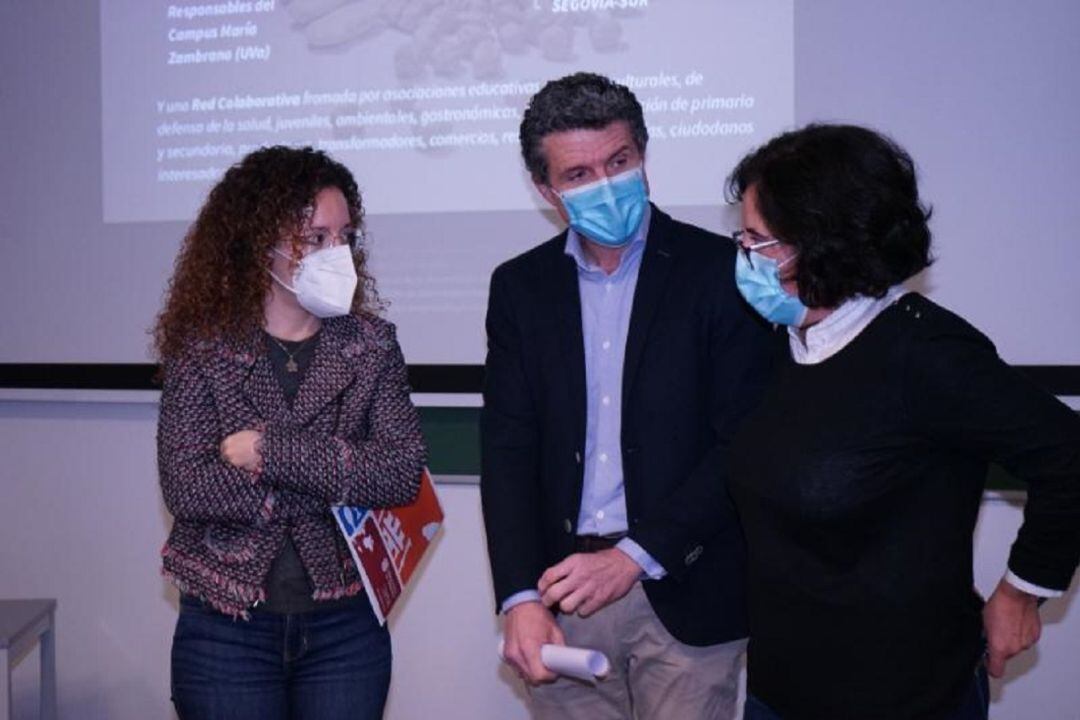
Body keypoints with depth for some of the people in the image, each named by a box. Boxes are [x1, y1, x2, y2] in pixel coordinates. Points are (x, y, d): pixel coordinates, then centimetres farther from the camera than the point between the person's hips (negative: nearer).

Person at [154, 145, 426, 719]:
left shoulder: (369, 342, 0)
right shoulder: (201, 348, -4)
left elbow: (404, 471, -12)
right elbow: (187, 488, -15)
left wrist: (271, 451, -19)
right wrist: (342, 482, -15)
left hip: (344, 626, 2)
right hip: (227, 626, -1)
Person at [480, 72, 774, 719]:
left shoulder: (719, 270, -3)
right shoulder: (520, 286, 7)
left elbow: (743, 441, -8)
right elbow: (507, 447, 2)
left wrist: (632, 556, -14)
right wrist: (520, 597, -8)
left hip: (685, 593, -2)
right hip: (562, 591, 3)